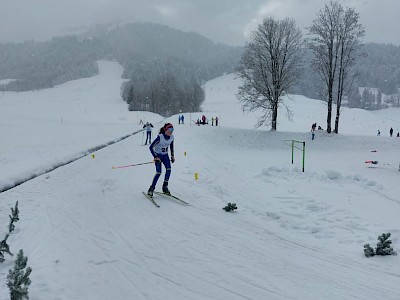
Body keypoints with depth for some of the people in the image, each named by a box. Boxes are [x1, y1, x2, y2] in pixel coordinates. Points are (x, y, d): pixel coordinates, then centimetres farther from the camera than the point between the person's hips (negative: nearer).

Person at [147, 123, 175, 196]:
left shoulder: (171, 137, -9)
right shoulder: (160, 137, -26)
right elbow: (151, 147, -24)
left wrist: (172, 156, 9)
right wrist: (155, 157, -28)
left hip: (165, 155, 5)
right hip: (158, 155, -5)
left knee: (168, 169, -15)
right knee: (158, 172, -16)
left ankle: (165, 187, -2)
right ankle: (151, 188, -4)